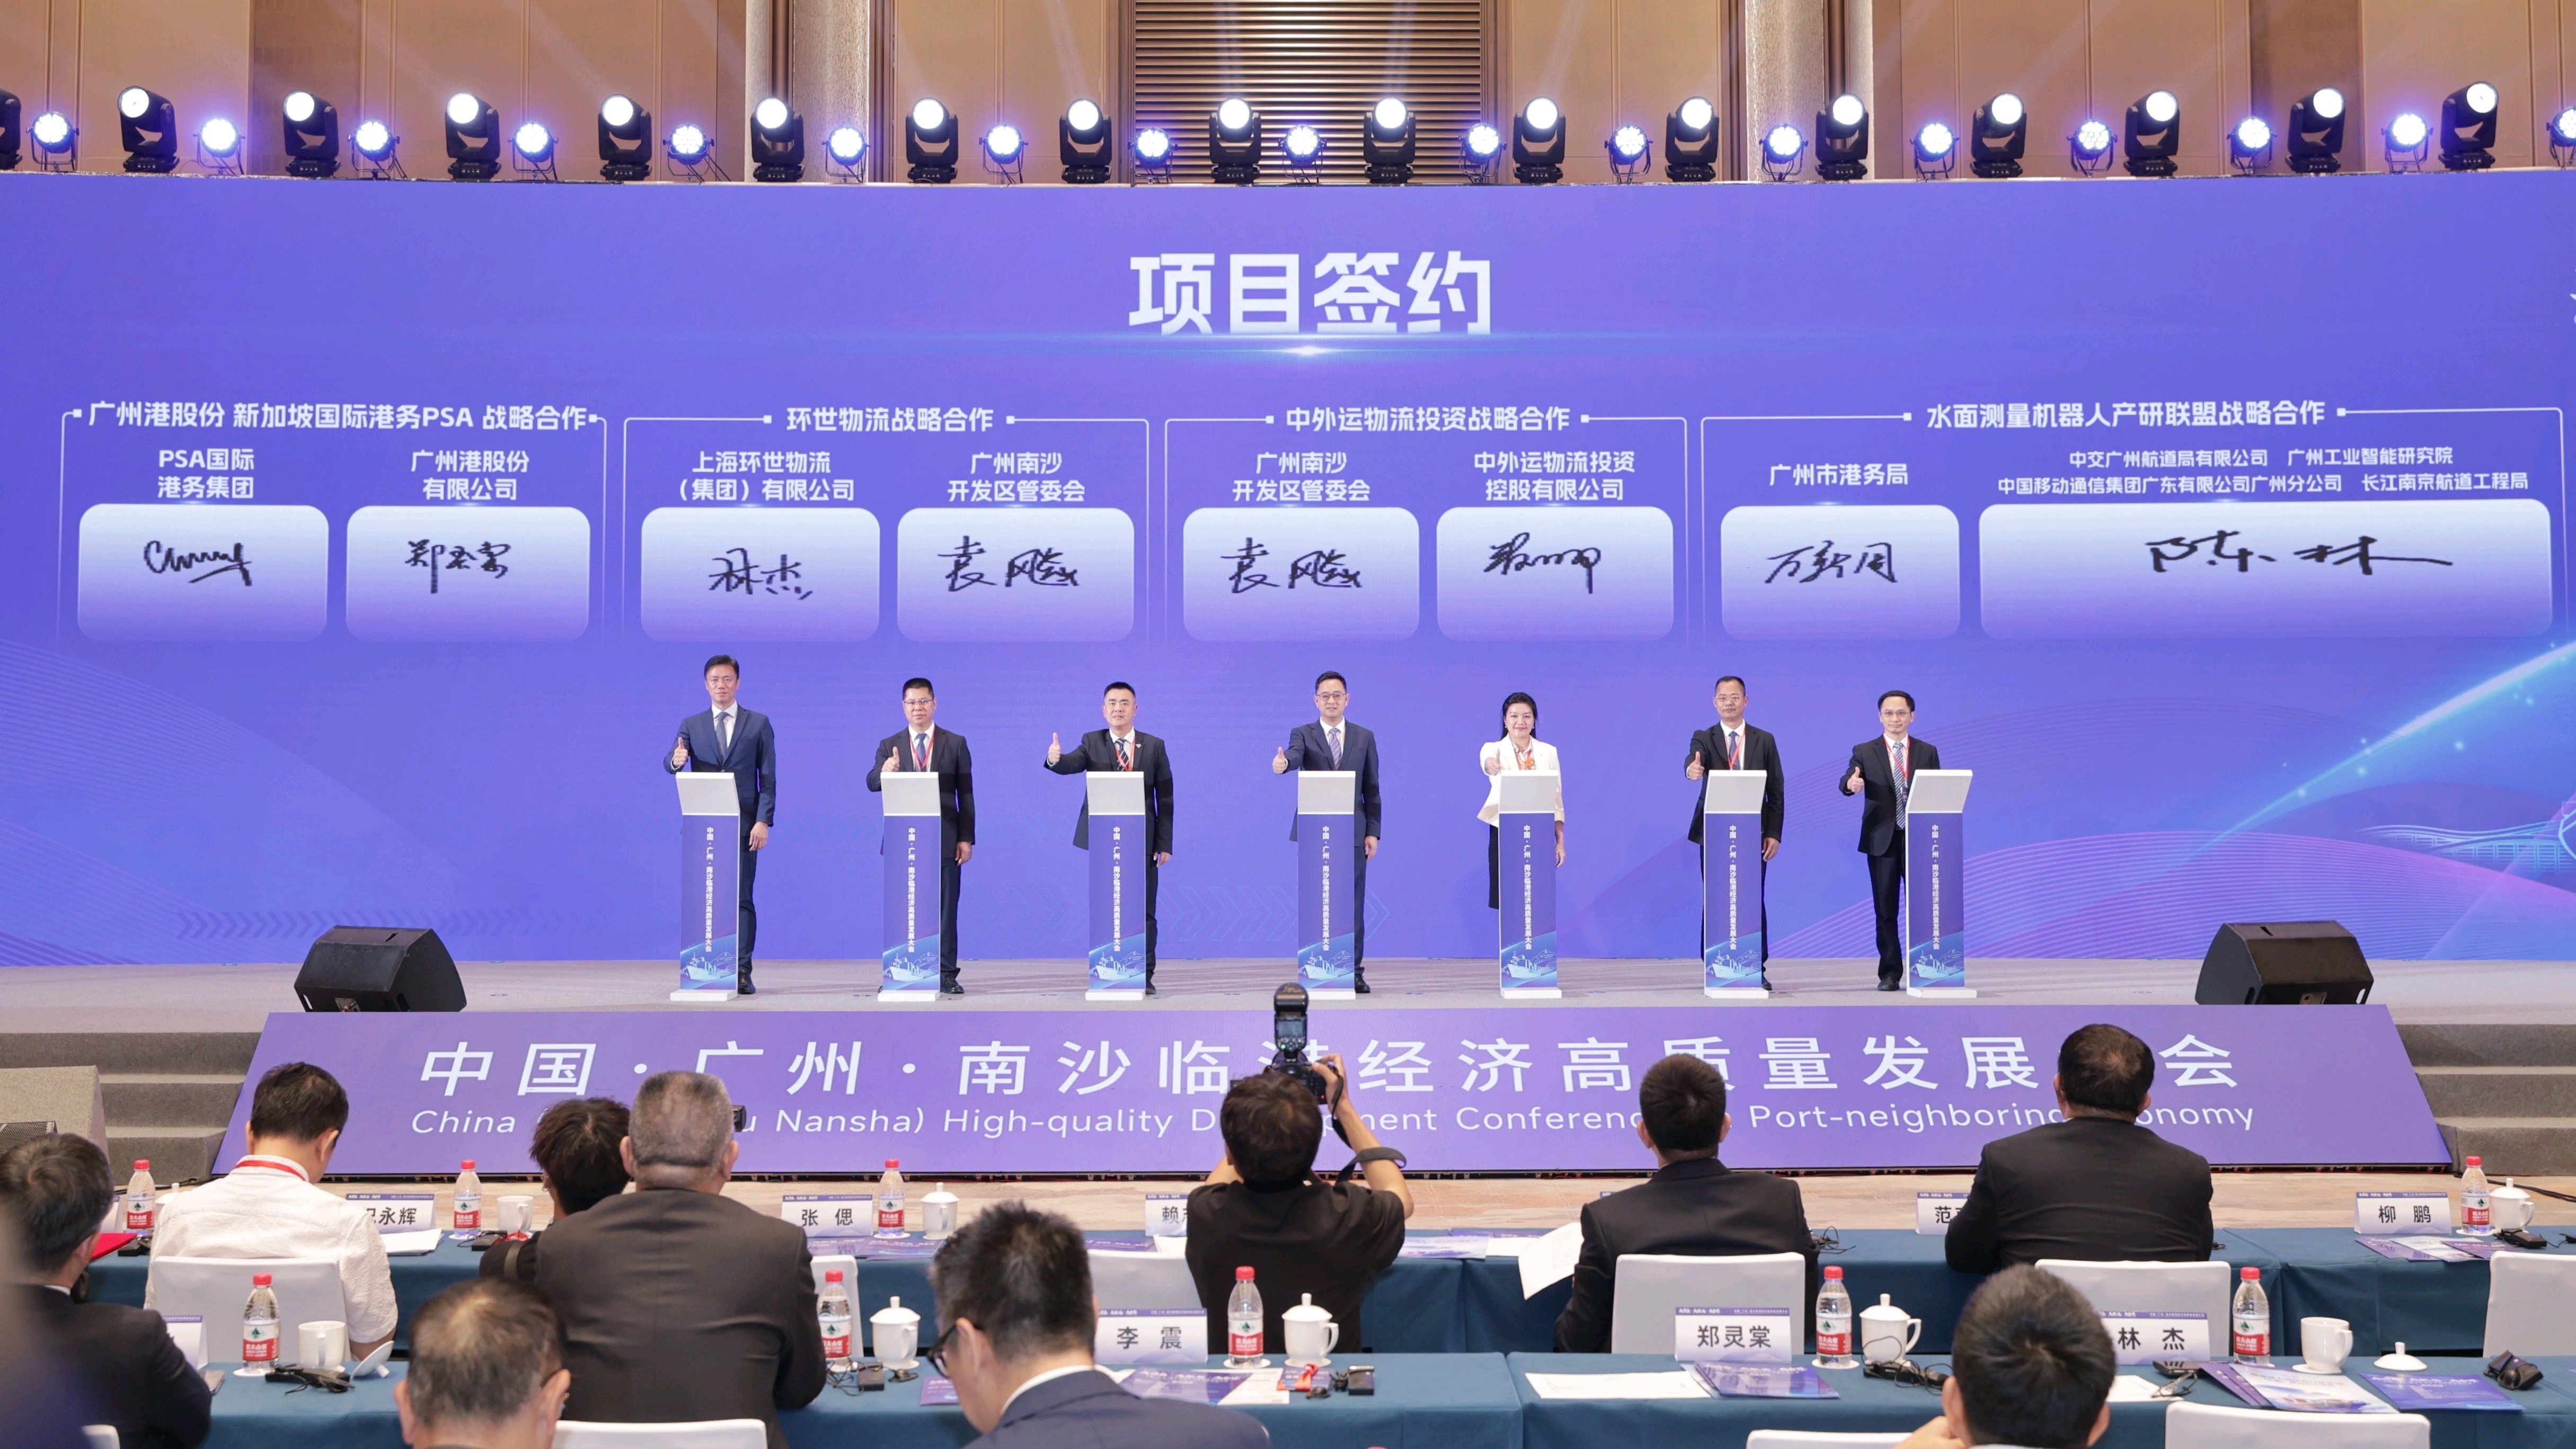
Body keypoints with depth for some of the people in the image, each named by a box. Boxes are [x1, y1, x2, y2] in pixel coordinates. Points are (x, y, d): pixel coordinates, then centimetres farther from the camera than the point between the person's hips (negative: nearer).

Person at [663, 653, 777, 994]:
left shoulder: (758, 723, 8)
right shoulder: (691, 725, 11)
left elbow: (768, 776, 3)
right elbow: (671, 764, -2)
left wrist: (764, 821, -7)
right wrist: (676, 760, -28)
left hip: (744, 825, -1)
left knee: (742, 899, -4)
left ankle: (742, 973, -3)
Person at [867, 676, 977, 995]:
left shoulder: (956, 744, 7)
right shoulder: (889, 746, 8)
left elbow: (966, 793, 5)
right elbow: (872, 784, -6)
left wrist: (966, 838, -2)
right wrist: (885, 773, -31)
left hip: (944, 840, -1)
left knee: (945, 909, 0)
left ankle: (946, 975, 4)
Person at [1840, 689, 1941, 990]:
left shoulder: (1928, 752, 9)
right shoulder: (1865, 752, 5)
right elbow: (1848, 781, -9)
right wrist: (1852, 783, -34)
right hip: (1883, 840, 0)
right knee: (1886, 910, 3)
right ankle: (1890, 973, 9)